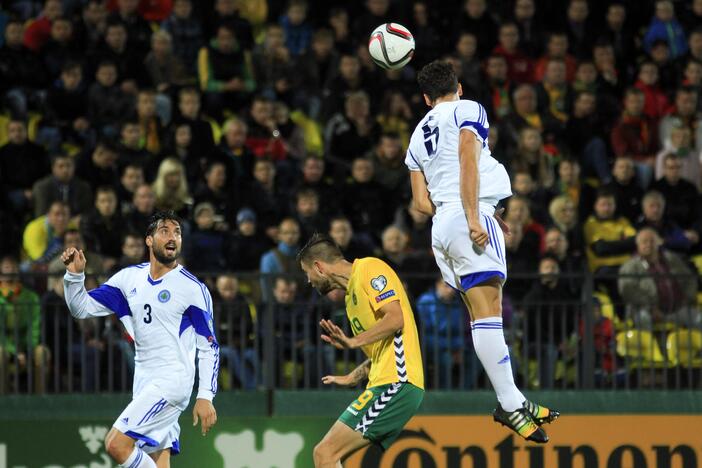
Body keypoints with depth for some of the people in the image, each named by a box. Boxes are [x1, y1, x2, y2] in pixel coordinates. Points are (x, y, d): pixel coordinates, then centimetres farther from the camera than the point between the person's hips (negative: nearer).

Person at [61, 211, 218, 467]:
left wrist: (205, 397, -13)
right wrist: (74, 275, -7)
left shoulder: (193, 288, -7)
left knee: (116, 443, -19)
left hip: (172, 380, -6)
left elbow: (208, 346, -5)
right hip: (144, 382, 6)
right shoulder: (129, 278, 9)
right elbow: (83, 307, 12)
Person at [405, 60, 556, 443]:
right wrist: (474, 218, -18)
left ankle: (512, 398, 6)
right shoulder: (468, 110, 6)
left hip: (440, 226, 7)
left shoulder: (418, 135, 23)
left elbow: (422, 202, 18)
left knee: (483, 313, 8)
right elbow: (468, 162, -11)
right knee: (488, 311, -13)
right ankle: (509, 404, -20)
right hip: (468, 216, -7)